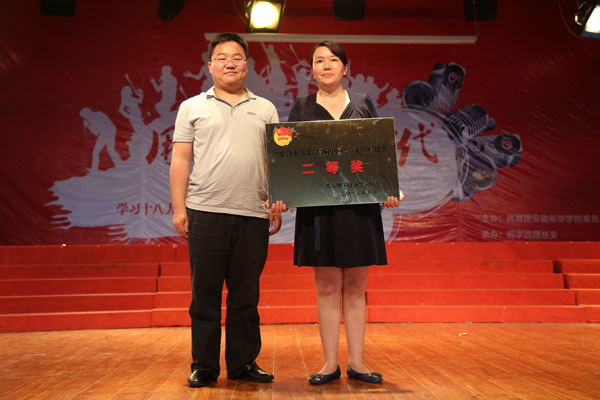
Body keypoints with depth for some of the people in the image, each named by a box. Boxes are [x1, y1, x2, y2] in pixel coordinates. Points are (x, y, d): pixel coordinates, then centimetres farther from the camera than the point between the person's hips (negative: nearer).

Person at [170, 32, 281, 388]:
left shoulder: (265, 109, 15)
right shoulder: (193, 107, 12)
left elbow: (275, 162, 12)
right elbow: (180, 160, 6)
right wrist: (179, 208, -2)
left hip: (253, 215, 1)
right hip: (205, 212, -1)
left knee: (246, 295, 8)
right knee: (205, 294, 5)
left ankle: (243, 363, 20)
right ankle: (204, 366, 17)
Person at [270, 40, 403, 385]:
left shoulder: (364, 104, 12)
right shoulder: (302, 107, 10)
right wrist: (281, 194, -11)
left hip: (360, 204, 1)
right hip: (318, 206, 0)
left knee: (356, 286, 6)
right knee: (327, 287, 3)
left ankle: (357, 362, 17)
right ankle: (331, 363, 15)